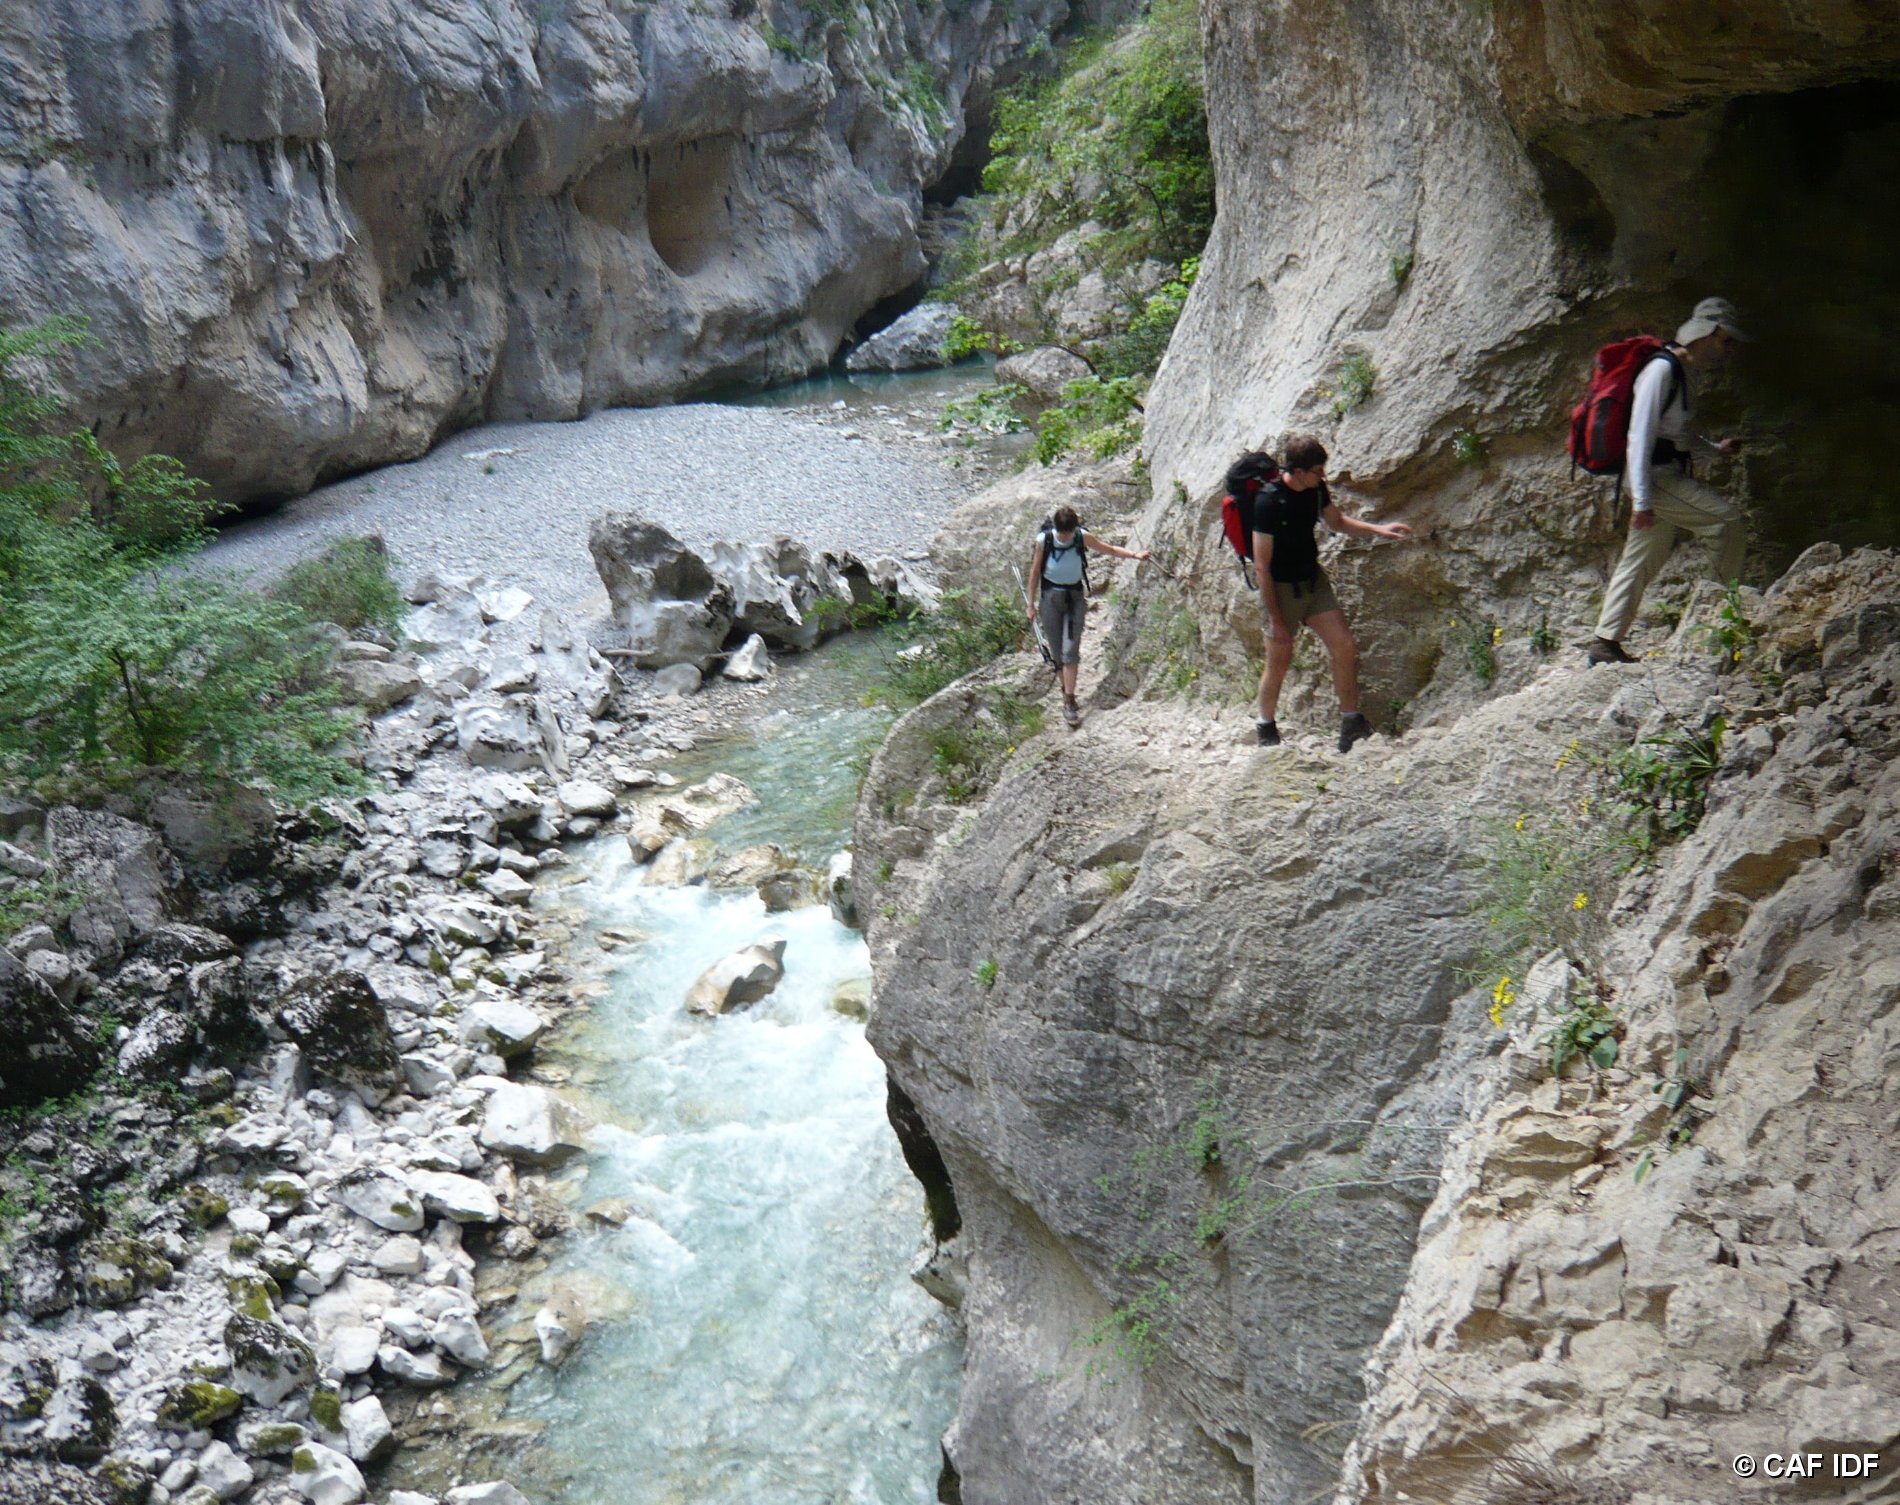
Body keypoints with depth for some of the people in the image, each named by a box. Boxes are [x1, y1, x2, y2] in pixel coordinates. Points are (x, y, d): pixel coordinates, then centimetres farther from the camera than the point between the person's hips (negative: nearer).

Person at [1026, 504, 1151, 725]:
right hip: (1051, 597, 0)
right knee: (1057, 651, 4)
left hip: (1075, 596, 0)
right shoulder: (1044, 540, -12)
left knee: (1070, 649, -9)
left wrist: (1135, 555, -10)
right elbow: (1035, 571, -1)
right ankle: (1067, 688, 25)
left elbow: (1109, 549, 4)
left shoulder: (1082, 537, -9)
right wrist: (1031, 604, 2)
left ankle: (1069, 701, -8)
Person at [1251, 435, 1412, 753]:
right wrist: (1275, 620, -21)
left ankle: (1351, 722, 9)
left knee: (1345, 646, -2)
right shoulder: (1268, 502, -25)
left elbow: (1337, 522, 18)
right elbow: (1261, 566, -22)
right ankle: (1265, 730, 24)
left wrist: (1377, 530, 3)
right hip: (1280, 589, -6)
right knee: (1279, 664, 3)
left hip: (1314, 580, 6)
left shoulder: (1316, 489, -4)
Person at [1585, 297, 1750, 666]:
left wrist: (1716, 447, 16)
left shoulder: (1682, 372, 18)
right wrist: (1641, 500, -24)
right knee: (1727, 518, -13)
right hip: (1656, 478, -10)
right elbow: (1640, 436, -20)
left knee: (1640, 562, 8)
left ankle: (1604, 642, 10)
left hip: (1668, 477, 10)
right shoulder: (1662, 370, -13)